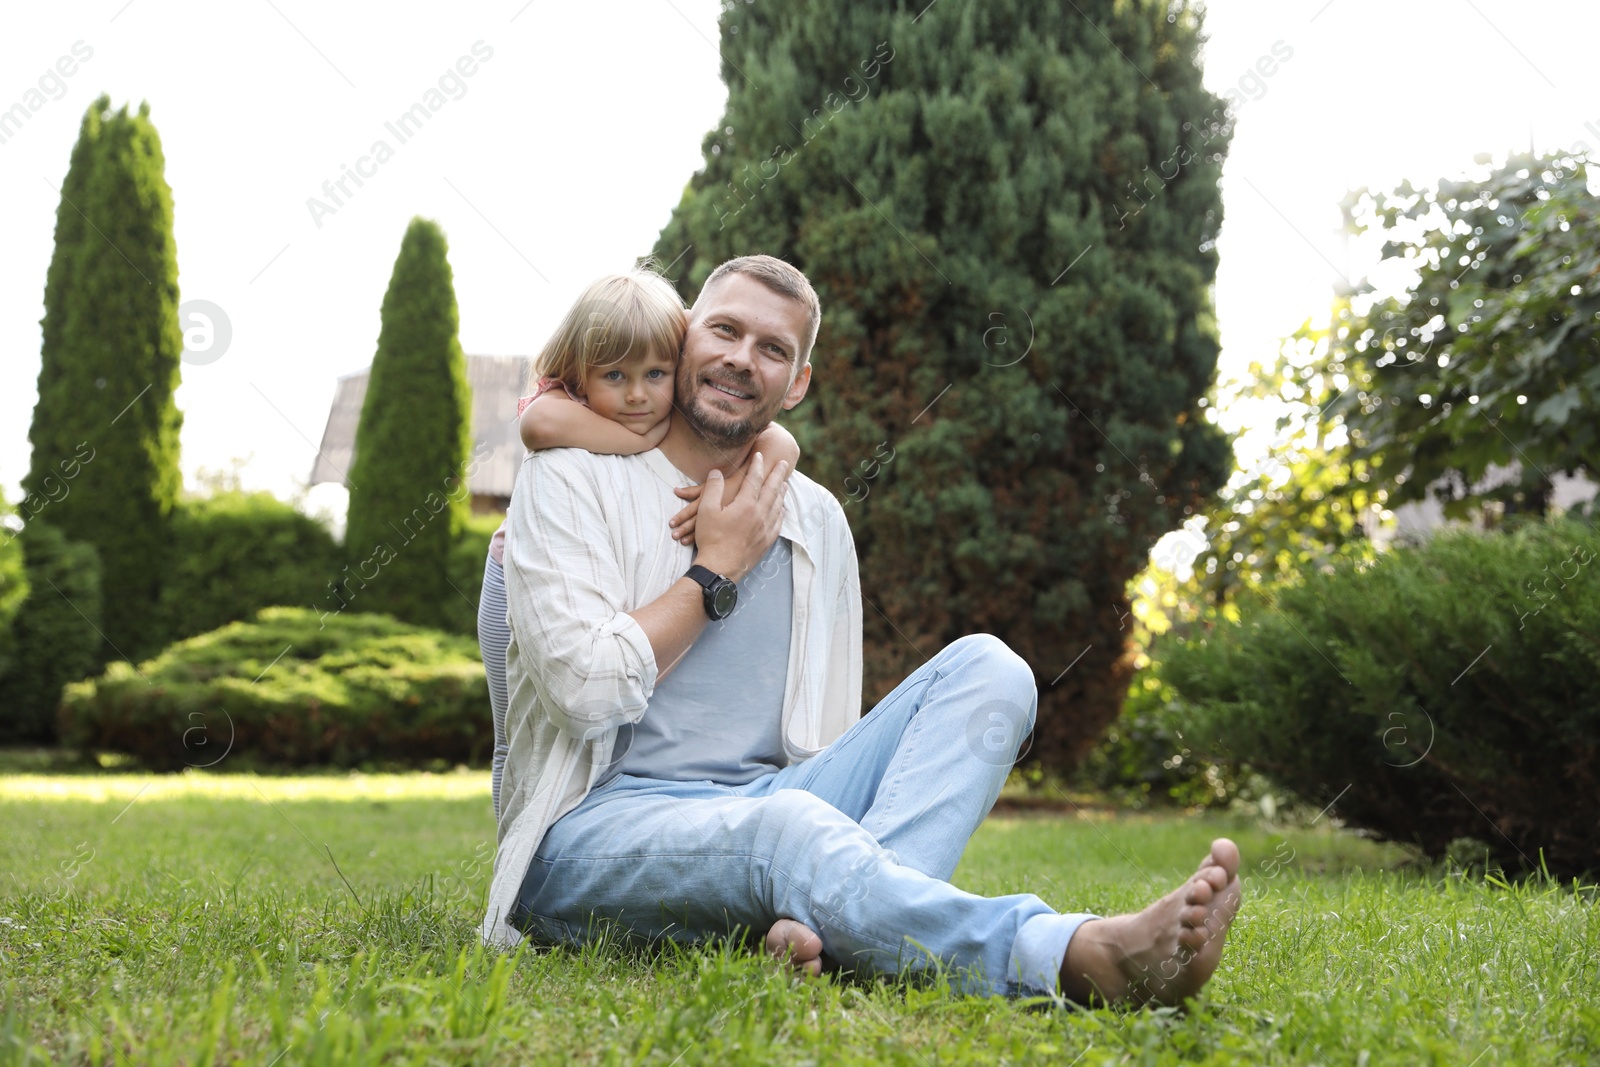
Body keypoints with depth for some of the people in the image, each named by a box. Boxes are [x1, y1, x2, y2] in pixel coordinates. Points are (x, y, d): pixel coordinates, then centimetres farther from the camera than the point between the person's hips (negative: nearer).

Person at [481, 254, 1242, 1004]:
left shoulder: (816, 520, 16)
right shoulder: (572, 481, 2)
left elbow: (832, 739, 15)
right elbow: (585, 689, -13)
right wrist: (717, 569, -4)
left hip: (765, 804, 5)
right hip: (596, 829, -5)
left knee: (985, 668, -13)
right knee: (786, 825, -39)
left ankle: (825, 923, -38)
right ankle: (1084, 956, -55)